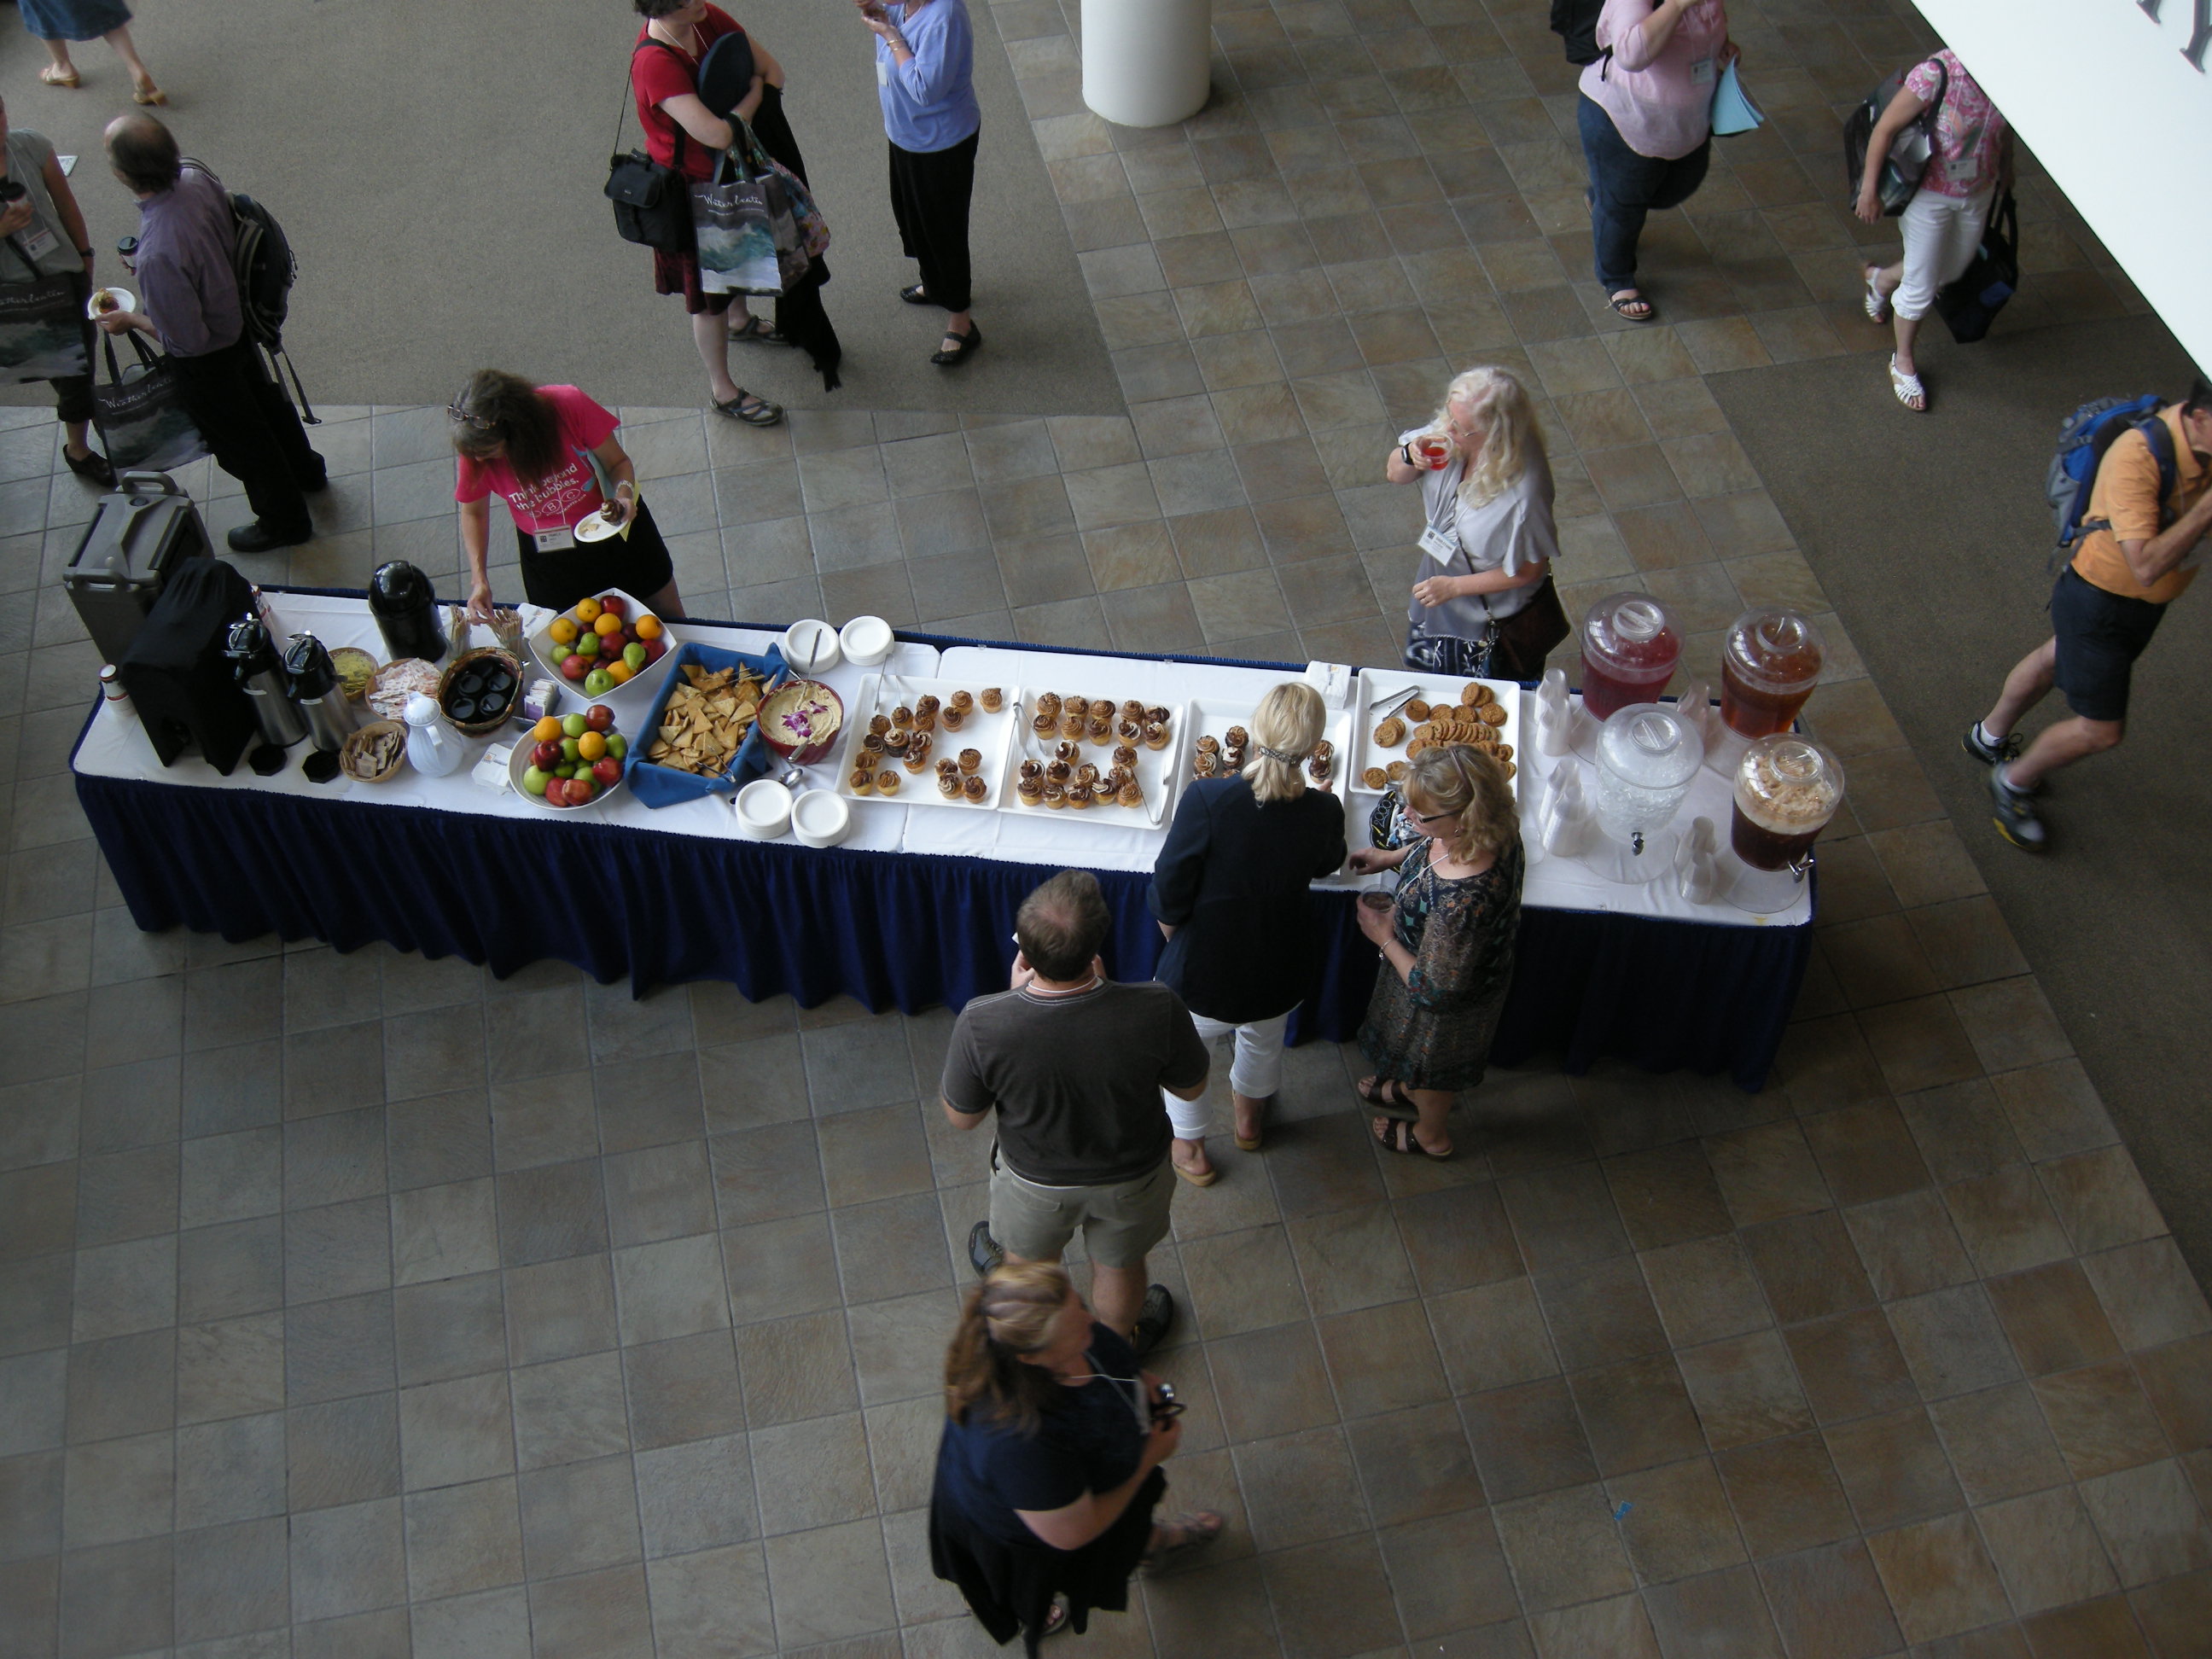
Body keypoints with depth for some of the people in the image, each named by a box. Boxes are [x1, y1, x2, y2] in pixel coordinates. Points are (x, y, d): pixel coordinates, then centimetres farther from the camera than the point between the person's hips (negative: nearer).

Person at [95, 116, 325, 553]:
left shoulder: (158, 254, -43)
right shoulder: (195, 176, -22)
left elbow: (186, 340, -30)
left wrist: (130, 320, -12)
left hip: (208, 359, -7)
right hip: (239, 316, 7)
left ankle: (284, 520, 44)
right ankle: (306, 471, 59)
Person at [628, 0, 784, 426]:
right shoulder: (655, 62, -37)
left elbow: (772, 69, -6)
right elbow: (717, 135, -41)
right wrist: (753, 95, -23)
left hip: (732, 167, 8)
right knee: (708, 293, 8)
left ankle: (740, 320, 63)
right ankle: (722, 391, 26)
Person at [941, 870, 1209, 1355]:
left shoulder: (981, 1025, -37)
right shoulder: (1157, 1010, -36)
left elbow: (961, 1117, -15)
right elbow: (1191, 1088, -14)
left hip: (1035, 1179, 0)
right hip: (1130, 1178, 0)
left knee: (1029, 1260, 33)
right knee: (1119, 1266, 32)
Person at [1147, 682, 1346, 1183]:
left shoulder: (1207, 799, -32)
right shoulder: (1324, 812, -22)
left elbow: (1170, 884, -20)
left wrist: (1168, 921, 3)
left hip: (1204, 974, -3)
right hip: (1280, 973, 3)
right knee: (1264, 1041, 36)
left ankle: (1190, 1149, 51)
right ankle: (1250, 1117, 64)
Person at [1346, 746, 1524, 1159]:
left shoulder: (1461, 902, -49)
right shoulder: (1491, 829, -25)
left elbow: (1434, 989, -33)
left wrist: (1384, 937, -22)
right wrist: (1392, 857, -2)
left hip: (1446, 1010, -7)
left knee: (1431, 1068, 28)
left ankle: (1431, 1134, 59)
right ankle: (1410, 1090, 69)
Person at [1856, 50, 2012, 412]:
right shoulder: (1937, 75, -31)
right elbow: (1885, 129, -21)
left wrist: (2006, 169, 19)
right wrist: (1869, 189, -15)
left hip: (1978, 190, 6)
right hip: (1929, 193, -6)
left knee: (1953, 269, 27)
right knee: (1921, 287, 8)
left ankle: (1882, 279, 55)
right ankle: (1903, 363, 32)